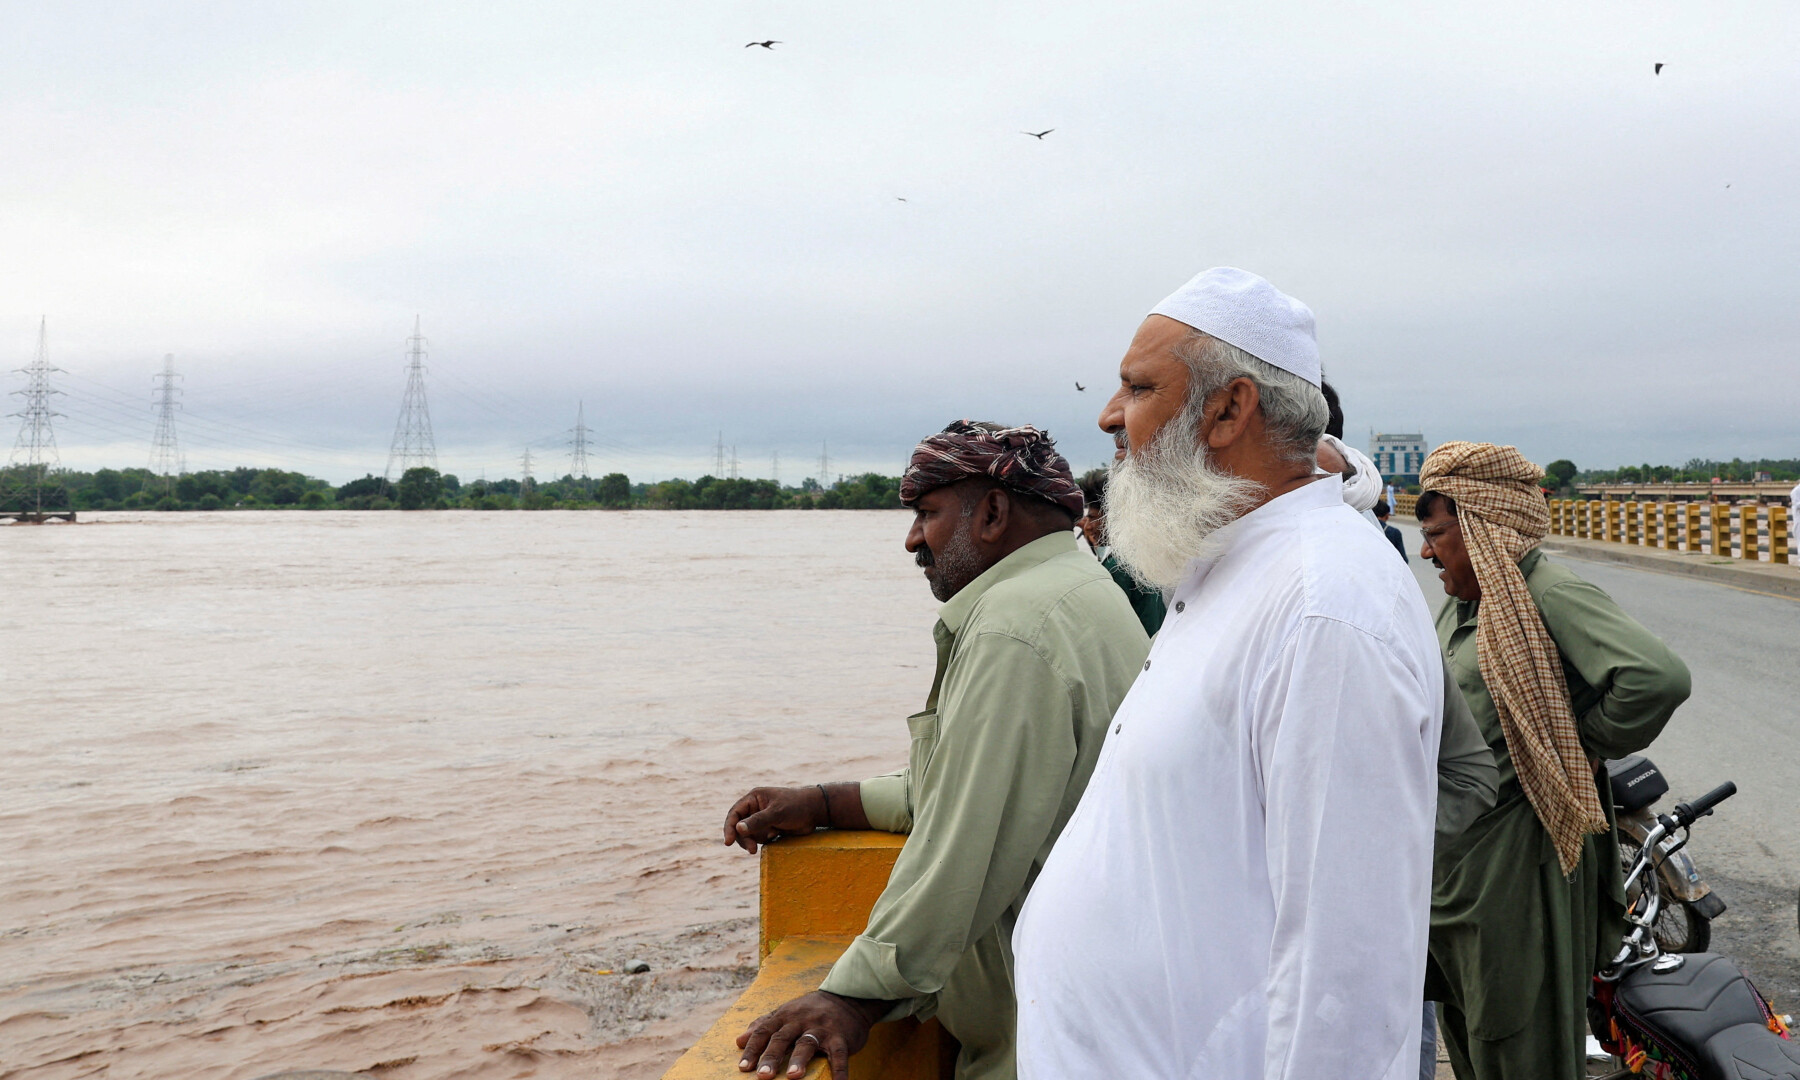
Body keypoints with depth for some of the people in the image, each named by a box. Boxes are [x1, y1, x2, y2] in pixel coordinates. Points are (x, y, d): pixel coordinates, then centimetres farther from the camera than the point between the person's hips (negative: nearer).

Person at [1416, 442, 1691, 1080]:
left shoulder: (1549, 595, -17)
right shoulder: (1462, 605, 12)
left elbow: (1659, 678, -31)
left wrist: (1581, 744, -16)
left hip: (1515, 858, -9)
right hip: (1451, 854, 9)